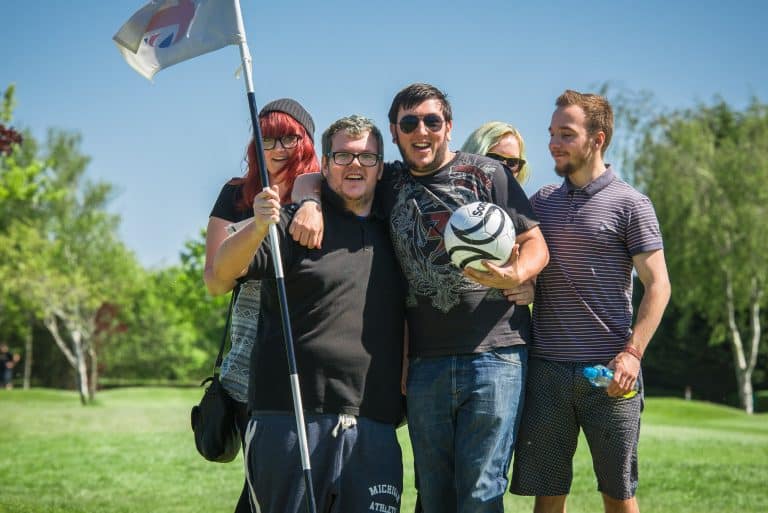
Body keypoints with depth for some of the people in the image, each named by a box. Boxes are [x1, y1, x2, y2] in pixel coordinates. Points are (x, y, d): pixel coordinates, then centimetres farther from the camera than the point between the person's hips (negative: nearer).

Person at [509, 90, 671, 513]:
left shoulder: (629, 204, 0)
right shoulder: (541, 201, 13)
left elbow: (657, 285, -4)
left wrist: (632, 353, -15)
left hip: (608, 372, -3)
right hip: (546, 369, 4)